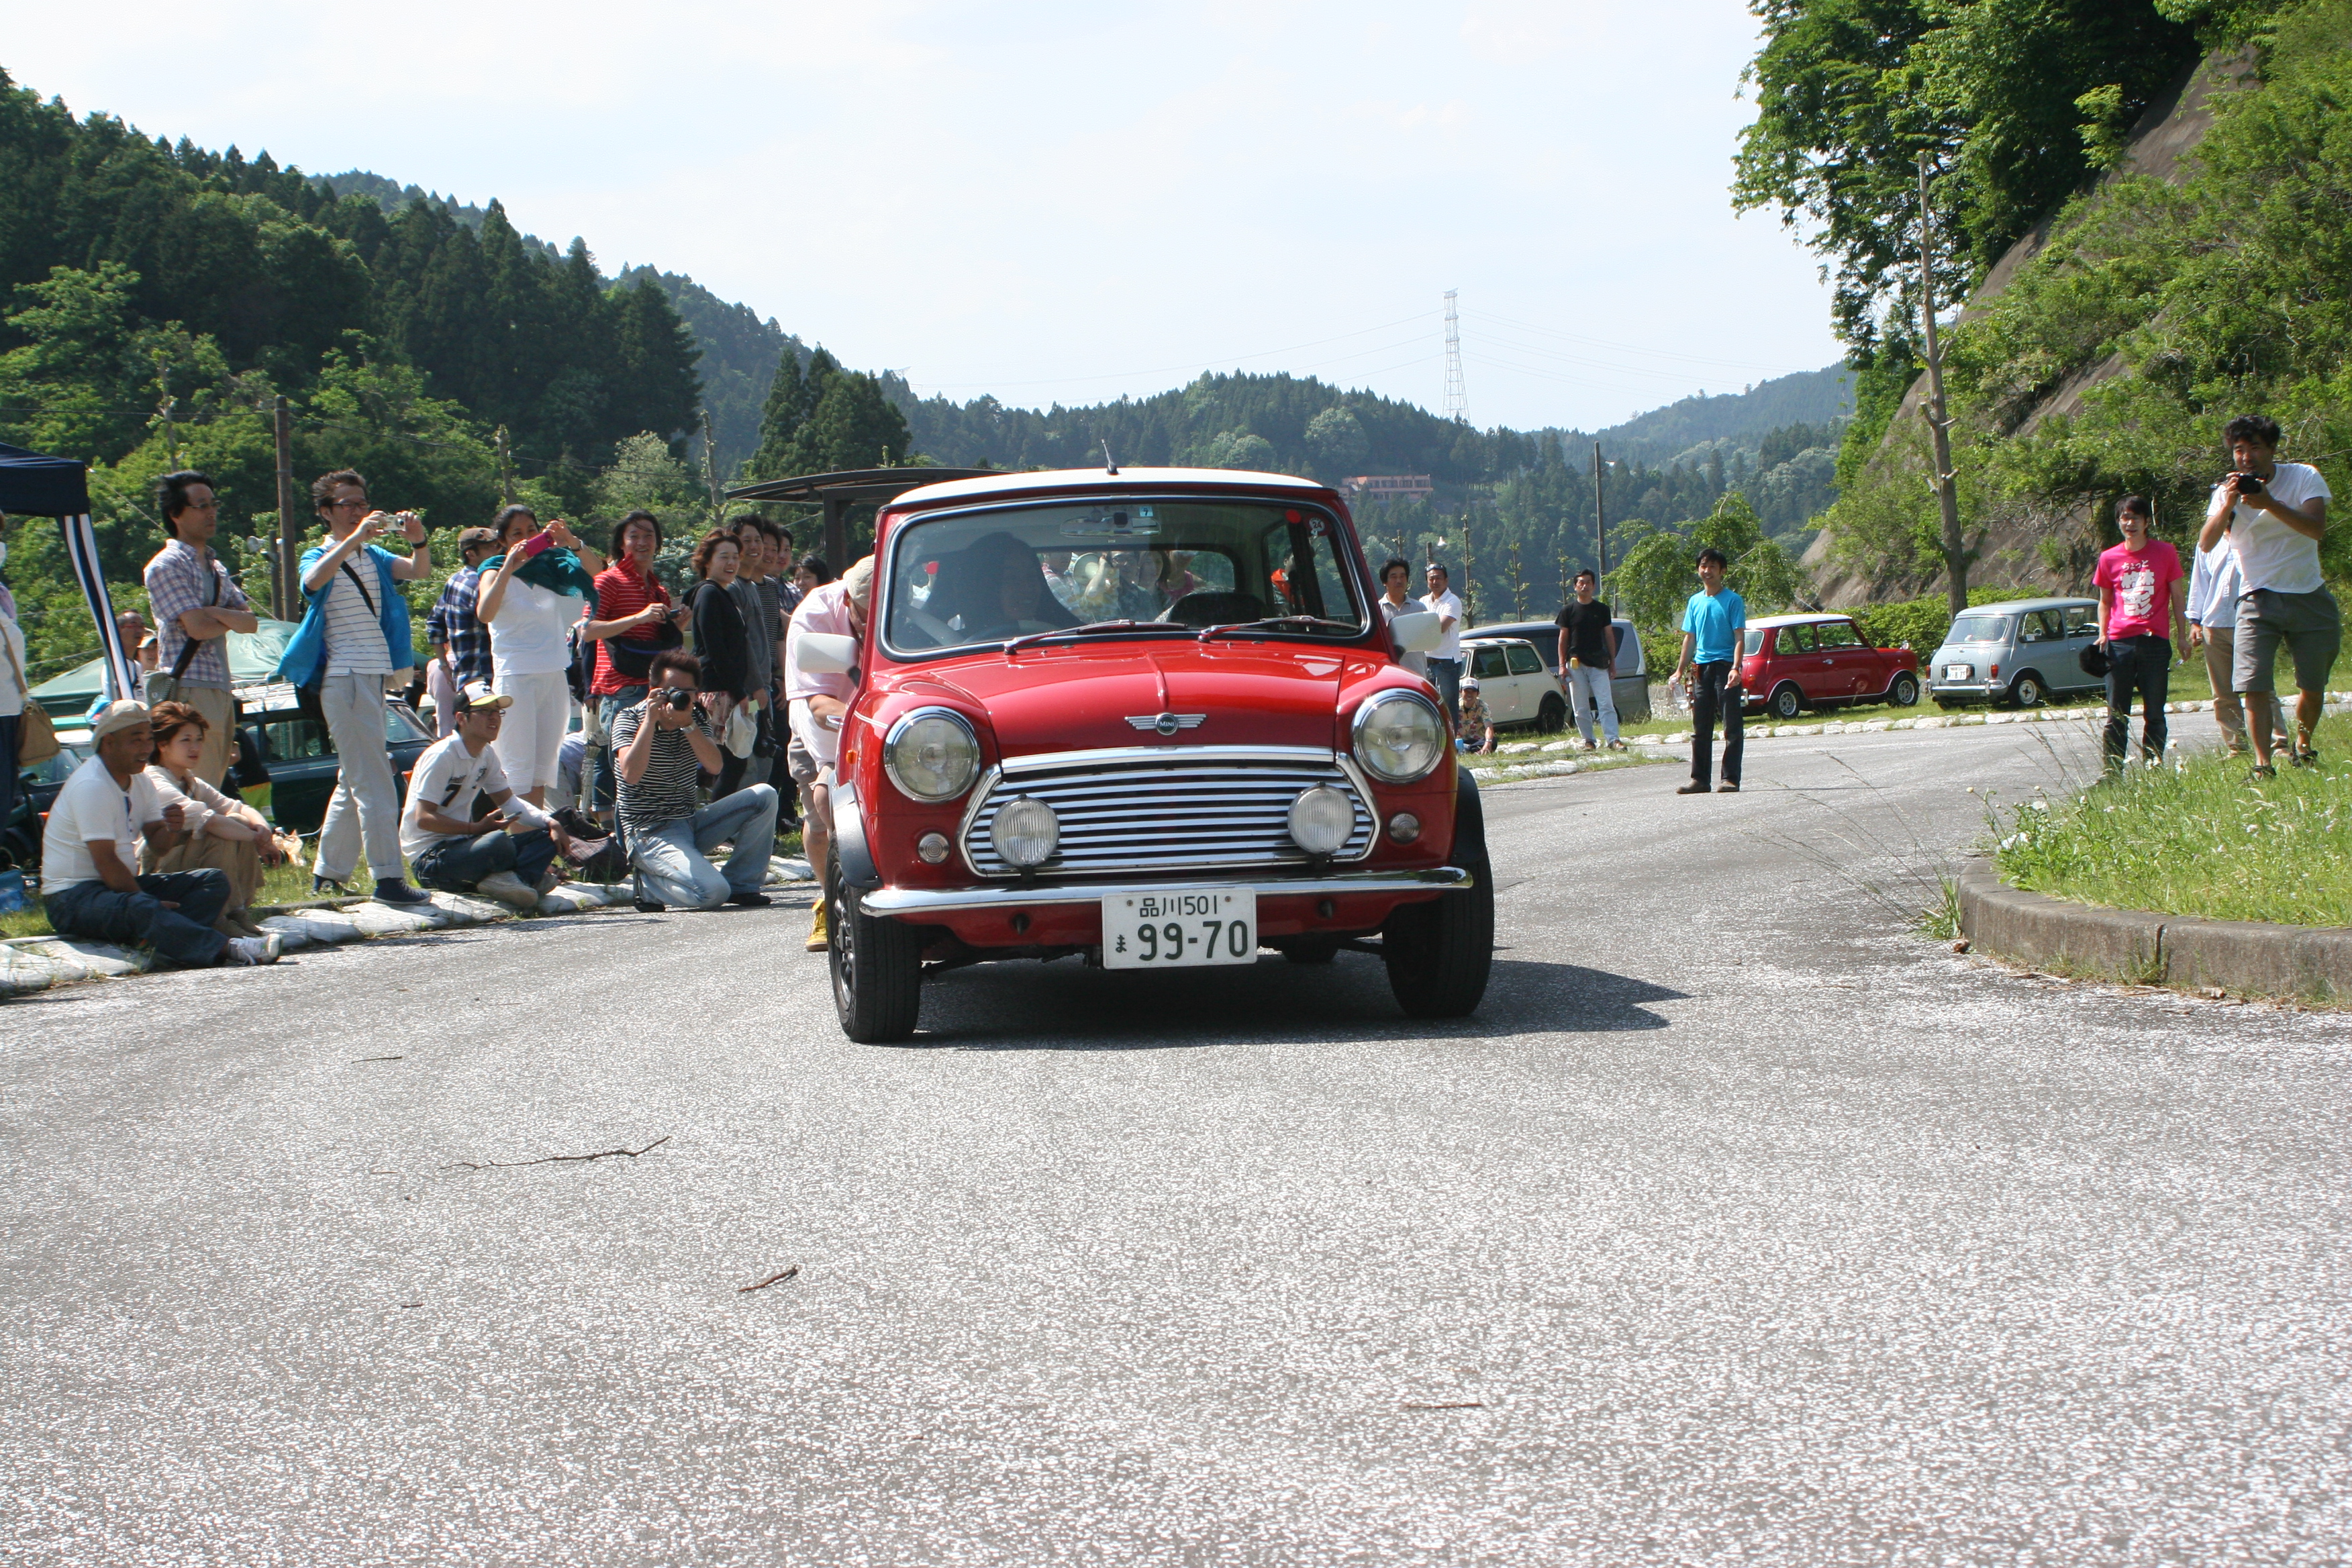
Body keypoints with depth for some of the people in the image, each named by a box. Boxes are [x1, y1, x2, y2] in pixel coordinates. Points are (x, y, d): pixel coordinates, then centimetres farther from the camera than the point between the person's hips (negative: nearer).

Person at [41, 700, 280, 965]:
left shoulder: (140, 781, 11)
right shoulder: (90, 786, -18)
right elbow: (105, 862, -23)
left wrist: (173, 828, -16)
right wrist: (150, 903, -19)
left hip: (125, 886, 10)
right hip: (74, 897, -10)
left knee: (214, 881, -4)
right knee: (141, 909, -40)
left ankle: (166, 944, -33)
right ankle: (230, 949, -56)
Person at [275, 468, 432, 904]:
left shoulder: (373, 557, 16)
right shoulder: (321, 557, -1)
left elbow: (419, 571, 0)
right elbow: (313, 580, -25)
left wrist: (418, 540, -20)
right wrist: (355, 538, -34)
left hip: (375, 675, 8)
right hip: (344, 676, -8)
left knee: (354, 779, 14)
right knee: (373, 781, -12)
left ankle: (328, 873, 23)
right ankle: (388, 877, -15)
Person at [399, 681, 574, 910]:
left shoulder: (487, 754, 11)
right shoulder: (442, 756, -15)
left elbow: (508, 800, 17)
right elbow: (424, 818, -19)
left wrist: (550, 823, 1)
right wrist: (477, 828, -21)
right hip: (430, 859, -9)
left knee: (547, 837, -6)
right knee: (497, 841, -39)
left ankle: (509, 879, -29)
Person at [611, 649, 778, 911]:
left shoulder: (697, 718, 6)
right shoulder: (629, 719, -10)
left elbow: (714, 767, -12)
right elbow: (631, 774, -27)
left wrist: (687, 724, -24)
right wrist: (651, 720, -27)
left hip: (692, 823, 7)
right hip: (651, 831, -7)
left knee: (764, 796, -9)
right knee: (712, 892, -29)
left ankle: (740, 883, 2)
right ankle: (649, 884, 1)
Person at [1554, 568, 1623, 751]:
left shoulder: (1602, 609, 9)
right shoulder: (1568, 610, 6)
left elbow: (1609, 636, 12)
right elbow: (1563, 638, 7)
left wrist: (1613, 663, 8)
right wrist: (1562, 665, 0)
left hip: (1598, 664, 0)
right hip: (1576, 665, 0)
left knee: (1606, 704, -9)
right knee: (1581, 708, 1)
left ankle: (1613, 739, -13)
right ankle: (1588, 741, 8)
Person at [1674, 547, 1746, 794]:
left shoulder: (1732, 600, -2)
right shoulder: (1695, 602, 14)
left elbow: (1739, 637, -7)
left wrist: (1735, 668, -19)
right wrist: (1680, 670, 15)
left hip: (1725, 667, -6)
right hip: (1701, 668, 6)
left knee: (1732, 727, -4)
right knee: (1700, 729, 8)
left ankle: (1730, 779, -3)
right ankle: (1699, 779, 12)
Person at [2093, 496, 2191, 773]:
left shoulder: (2165, 553, 5)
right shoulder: (2109, 558, 9)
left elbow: (2176, 597, 9)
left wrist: (2182, 635, 4)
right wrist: (2102, 634, 3)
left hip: (2155, 641, -1)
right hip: (2120, 643, 1)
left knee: (2154, 713, 1)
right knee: (2116, 715, 1)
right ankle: (2112, 772, 2)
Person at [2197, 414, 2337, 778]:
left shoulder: (2304, 477, -5)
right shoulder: (2228, 491, -1)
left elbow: (2317, 529, -20)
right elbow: (2206, 544, -14)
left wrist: (2270, 504, -31)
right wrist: (2227, 506, -30)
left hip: (2309, 596, 0)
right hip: (2259, 599, 0)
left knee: (2313, 687, 8)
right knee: (2255, 686, -16)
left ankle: (2302, 748, 33)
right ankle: (2263, 765, -16)